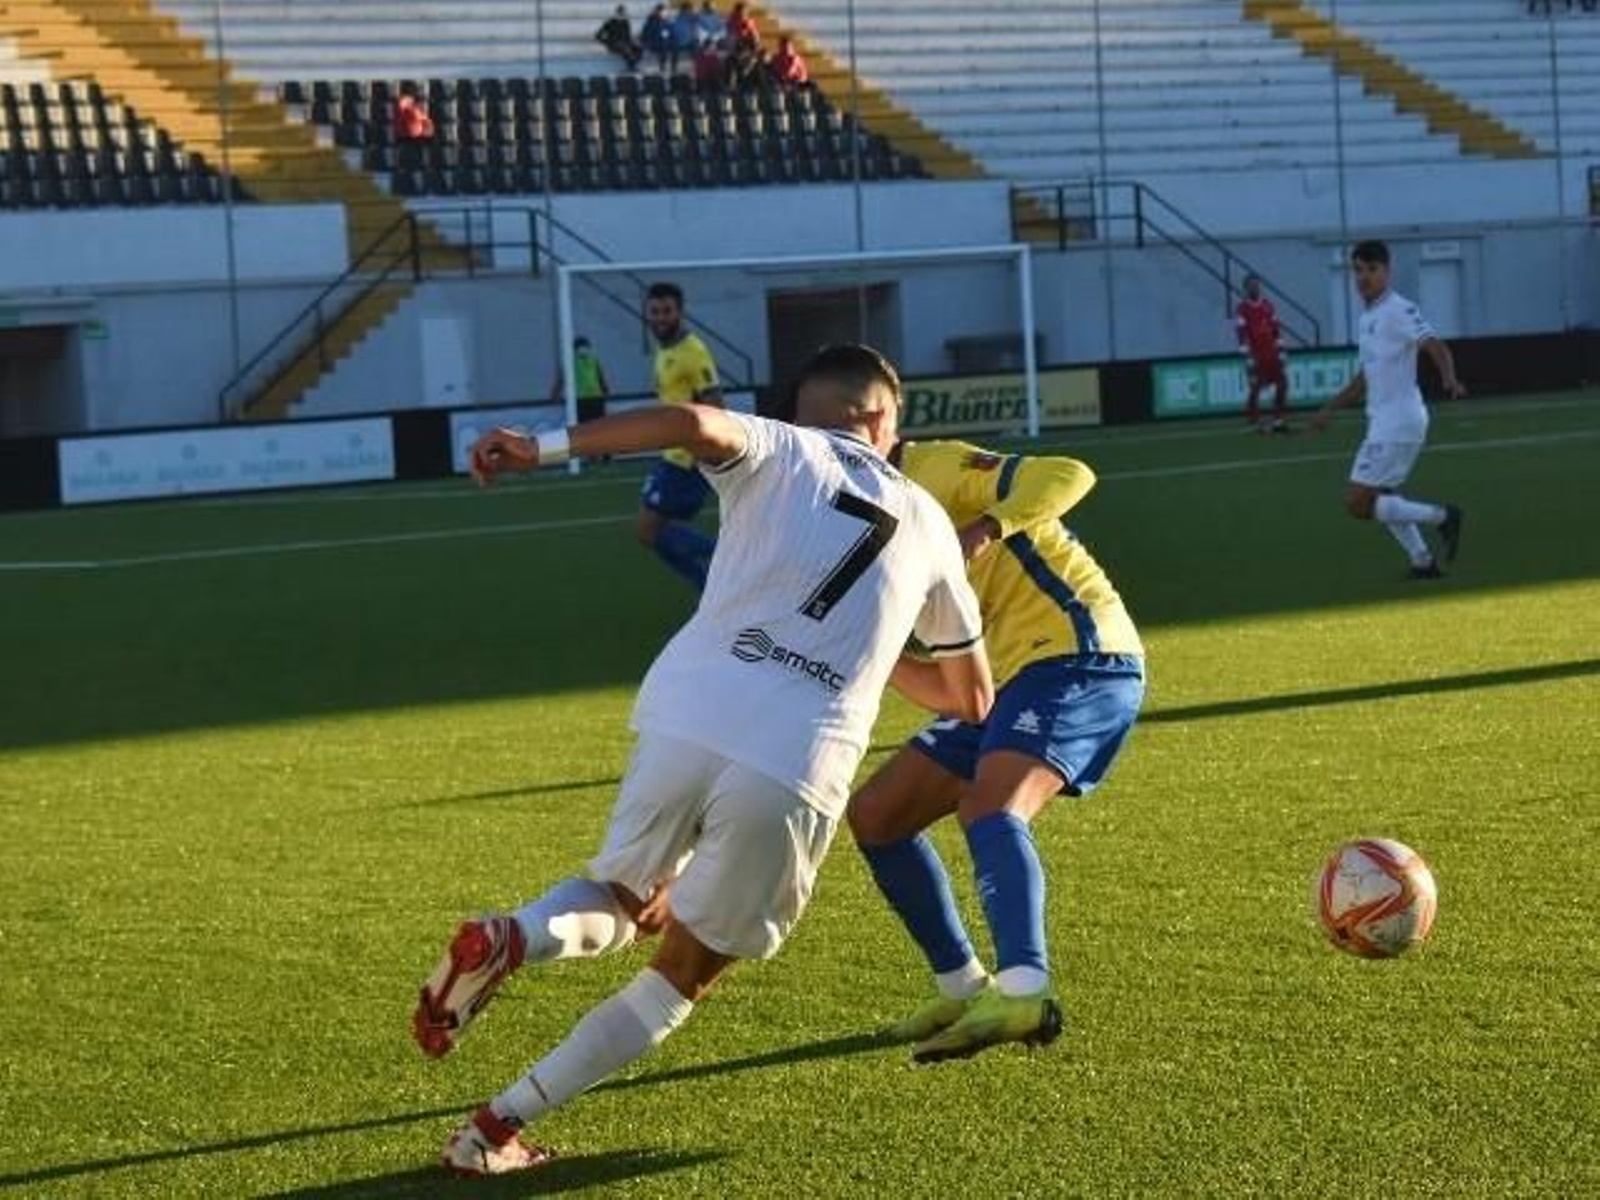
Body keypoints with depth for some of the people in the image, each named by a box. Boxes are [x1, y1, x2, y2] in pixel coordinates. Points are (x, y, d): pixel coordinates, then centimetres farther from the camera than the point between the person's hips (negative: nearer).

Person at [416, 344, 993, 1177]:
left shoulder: (779, 454, 16)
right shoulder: (927, 526, 23)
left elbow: (695, 422, -10)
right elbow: (972, 699, 33)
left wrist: (546, 446, -9)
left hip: (685, 720, 1)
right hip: (795, 769, 0)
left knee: (625, 901, 29)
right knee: (683, 974, 18)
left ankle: (508, 941, -5)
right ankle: (499, 1128, 6)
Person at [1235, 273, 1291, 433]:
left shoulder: (1267, 305, 12)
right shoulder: (1242, 309, -7)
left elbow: (1276, 330, 14)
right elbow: (1242, 336, -11)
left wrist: (1280, 351, 10)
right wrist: (1248, 358, -16)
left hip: (1271, 353, 6)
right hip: (1256, 355, -6)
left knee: (1282, 383, 5)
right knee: (1255, 388, -6)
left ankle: (1279, 420, 12)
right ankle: (1253, 422, 0)